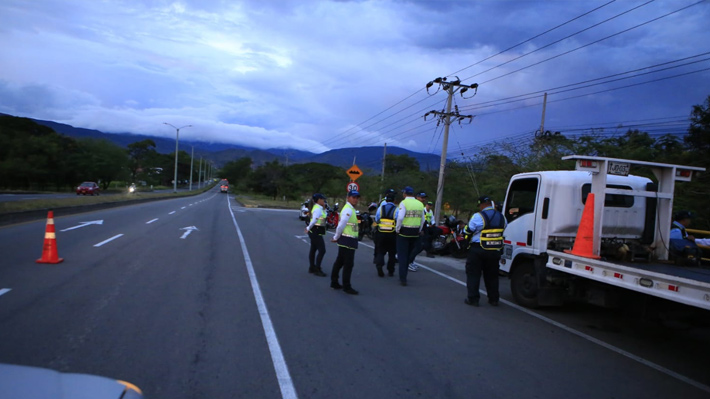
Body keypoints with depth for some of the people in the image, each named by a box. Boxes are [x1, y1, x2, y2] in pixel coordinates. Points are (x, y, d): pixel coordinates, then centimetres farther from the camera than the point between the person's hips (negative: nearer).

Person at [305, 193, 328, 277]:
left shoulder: (318, 208, 14)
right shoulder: (318, 209, -19)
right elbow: (314, 220, -25)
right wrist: (309, 228, -12)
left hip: (314, 232, 10)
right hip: (316, 232, -10)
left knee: (313, 250, 16)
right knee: (322, 251, -8)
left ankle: (312, 268, 26)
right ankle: (317, 269, -3)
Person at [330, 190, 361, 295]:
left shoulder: (350, 209, 17)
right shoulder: (348, 210, -16)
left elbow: (341, 225, 18)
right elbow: (341, 225, -19)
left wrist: (336, 237, 14)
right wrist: (336, 238, -8)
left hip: (346, 241, 10)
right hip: (348, 240, -10)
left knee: (339, 262, 17)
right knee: (348, 264, -4)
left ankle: (334, 282, 27)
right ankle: (346, 287, 3)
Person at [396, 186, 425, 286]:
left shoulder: (404, 203, -11)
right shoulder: (420, 204, 5)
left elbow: (400, 218, -20)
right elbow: (422, 220, 8)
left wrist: (397, 229, -7)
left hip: (404, 232, -5)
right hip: (415, 233, 5)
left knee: (402, 255, 1)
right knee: (408, 255, 18)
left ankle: (403, 279, -3)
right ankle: (403, 276, 30)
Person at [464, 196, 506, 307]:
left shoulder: (478, 216, -13)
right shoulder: (501, 217, 6)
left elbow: (468, 232, -8)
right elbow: (502, 230, 11)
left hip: (478, 250, -5)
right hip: (495, 251, 5)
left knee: (473, 274, 5)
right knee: (492, 276, 15)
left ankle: (473, 298, 5)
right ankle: (494, 299, 20)